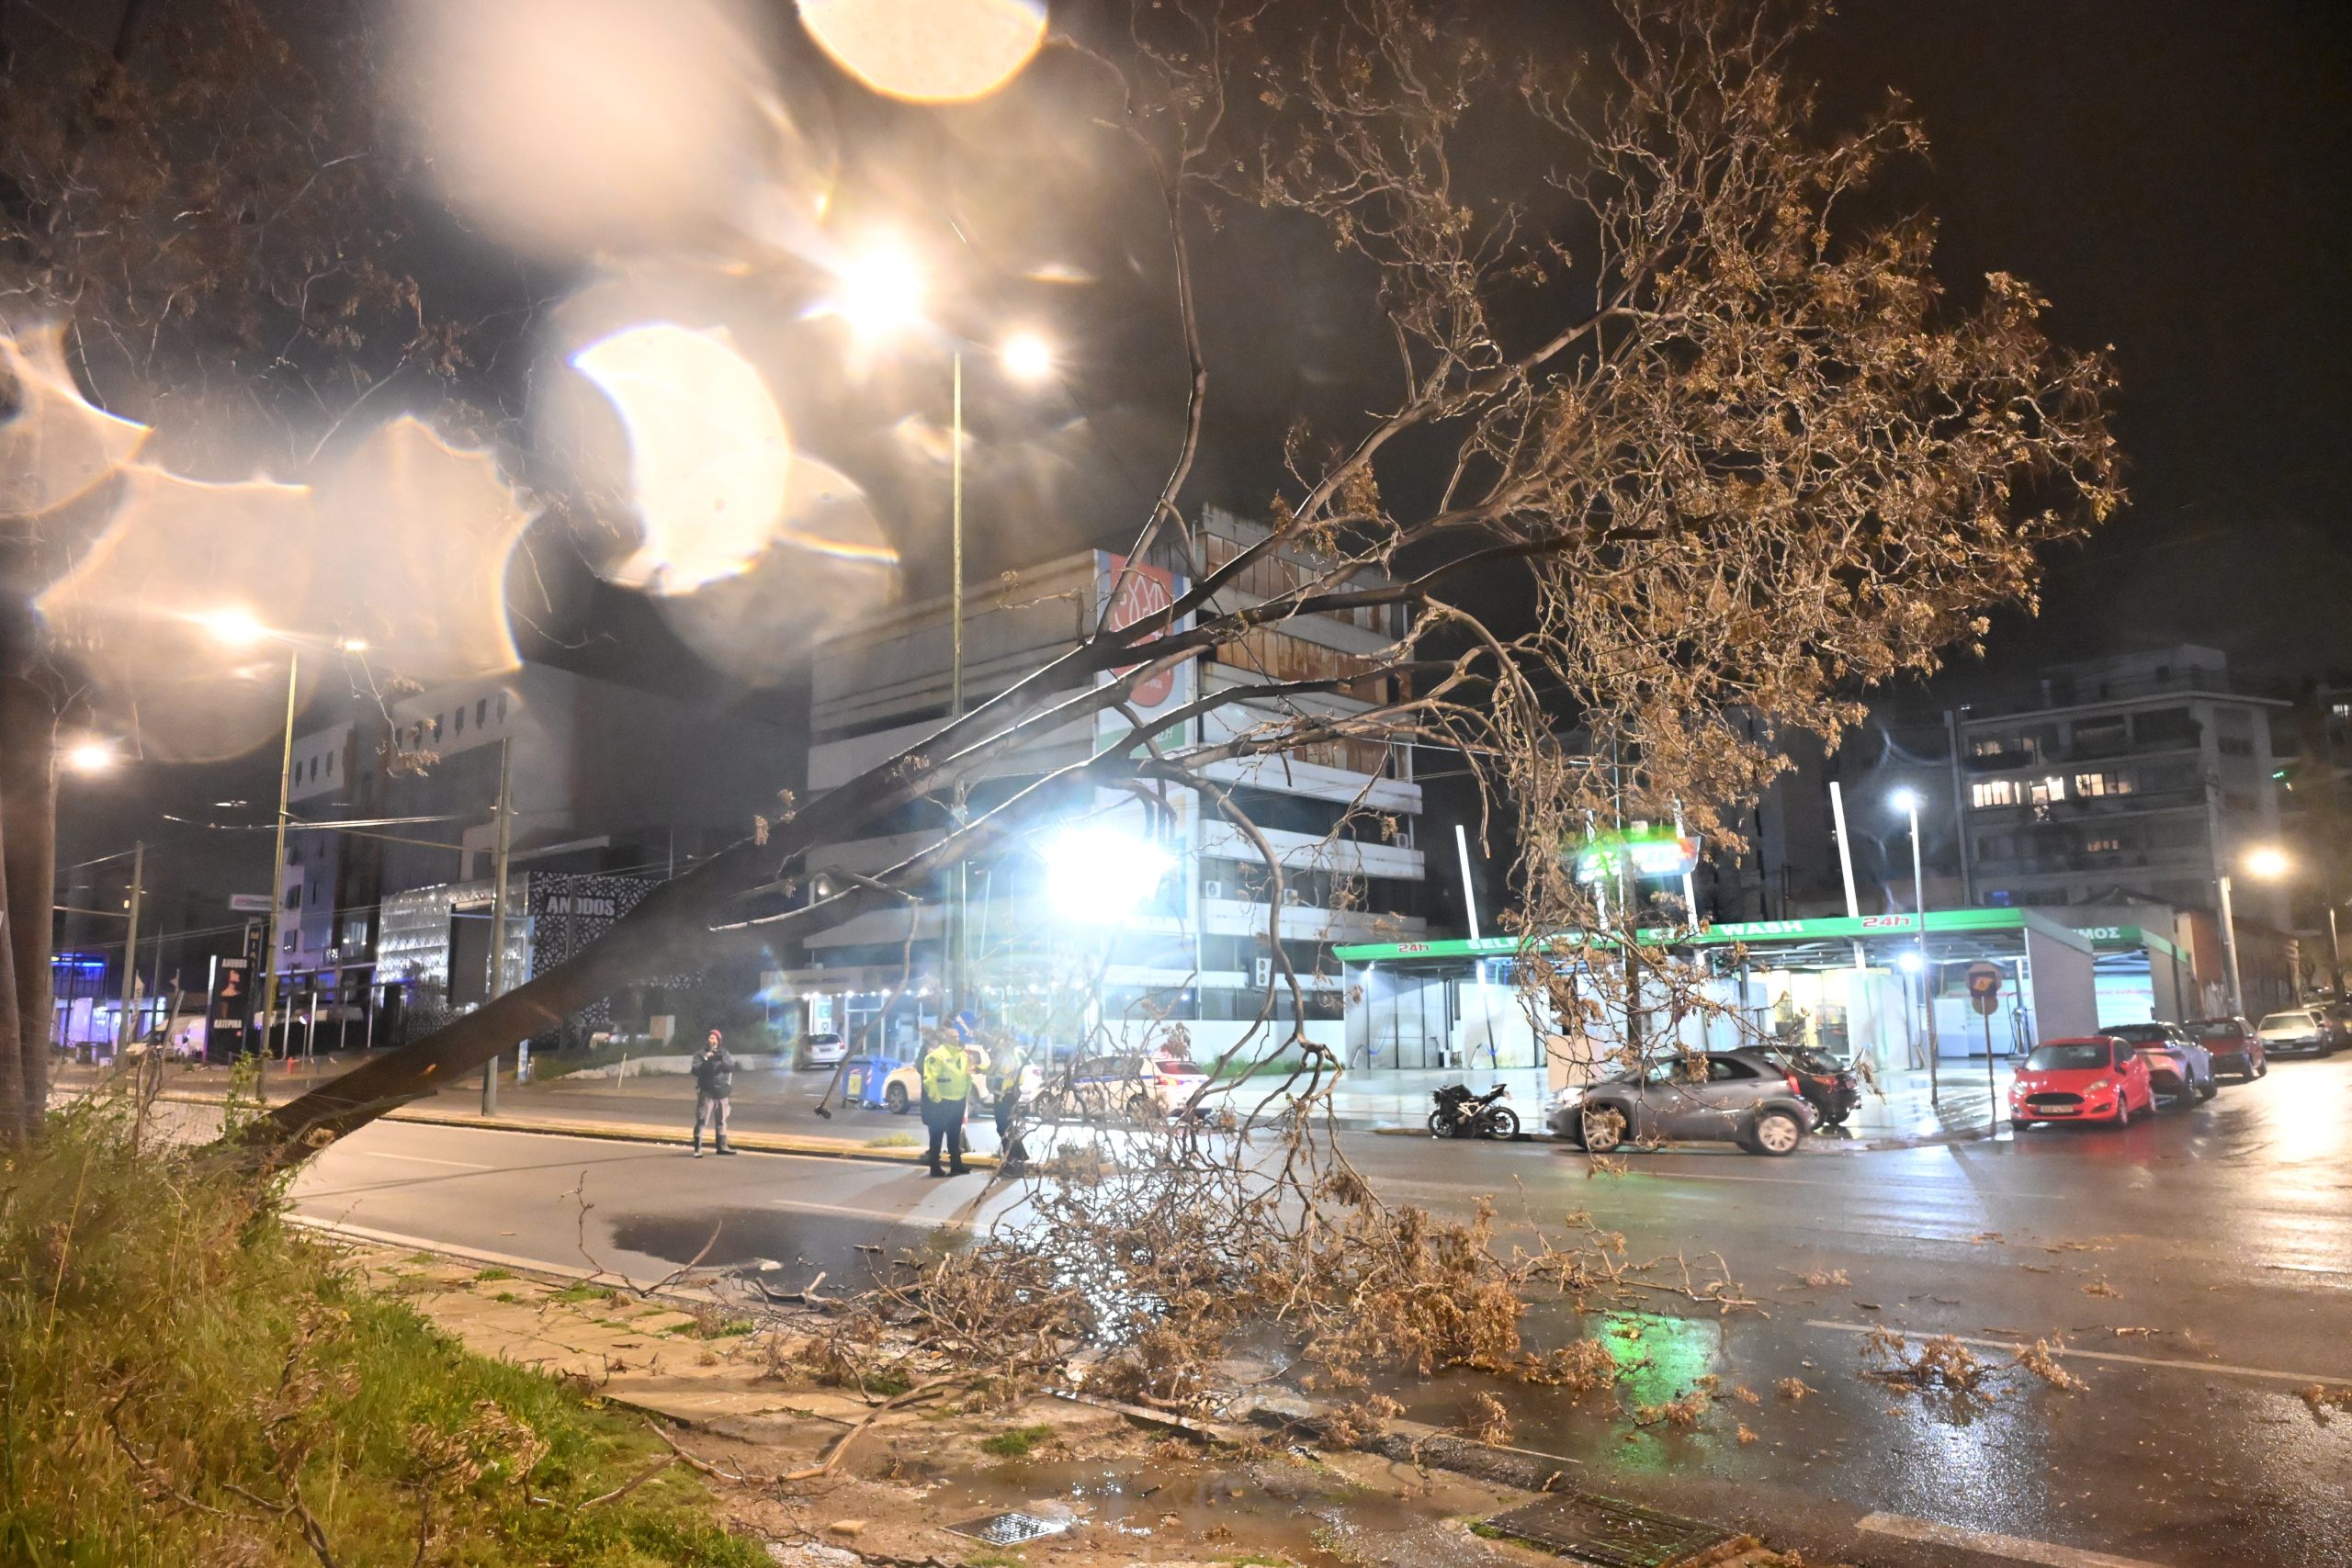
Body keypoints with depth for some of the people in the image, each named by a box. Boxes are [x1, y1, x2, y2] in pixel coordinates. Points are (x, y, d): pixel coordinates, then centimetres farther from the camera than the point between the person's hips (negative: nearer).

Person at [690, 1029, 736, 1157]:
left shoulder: (724, 1053, 7)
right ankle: (698, 1148, -8)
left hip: (722, 1092, 5)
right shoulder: (701, 1054, -4)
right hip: (707, 1092, -4)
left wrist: (722, 1059, -25)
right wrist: (705, 1060, -26)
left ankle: (722, 1146, 24)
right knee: (701, 1120, -10)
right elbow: (696, 1070, -15)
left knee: (721, 1120, 14)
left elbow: (731, 1066, -8)